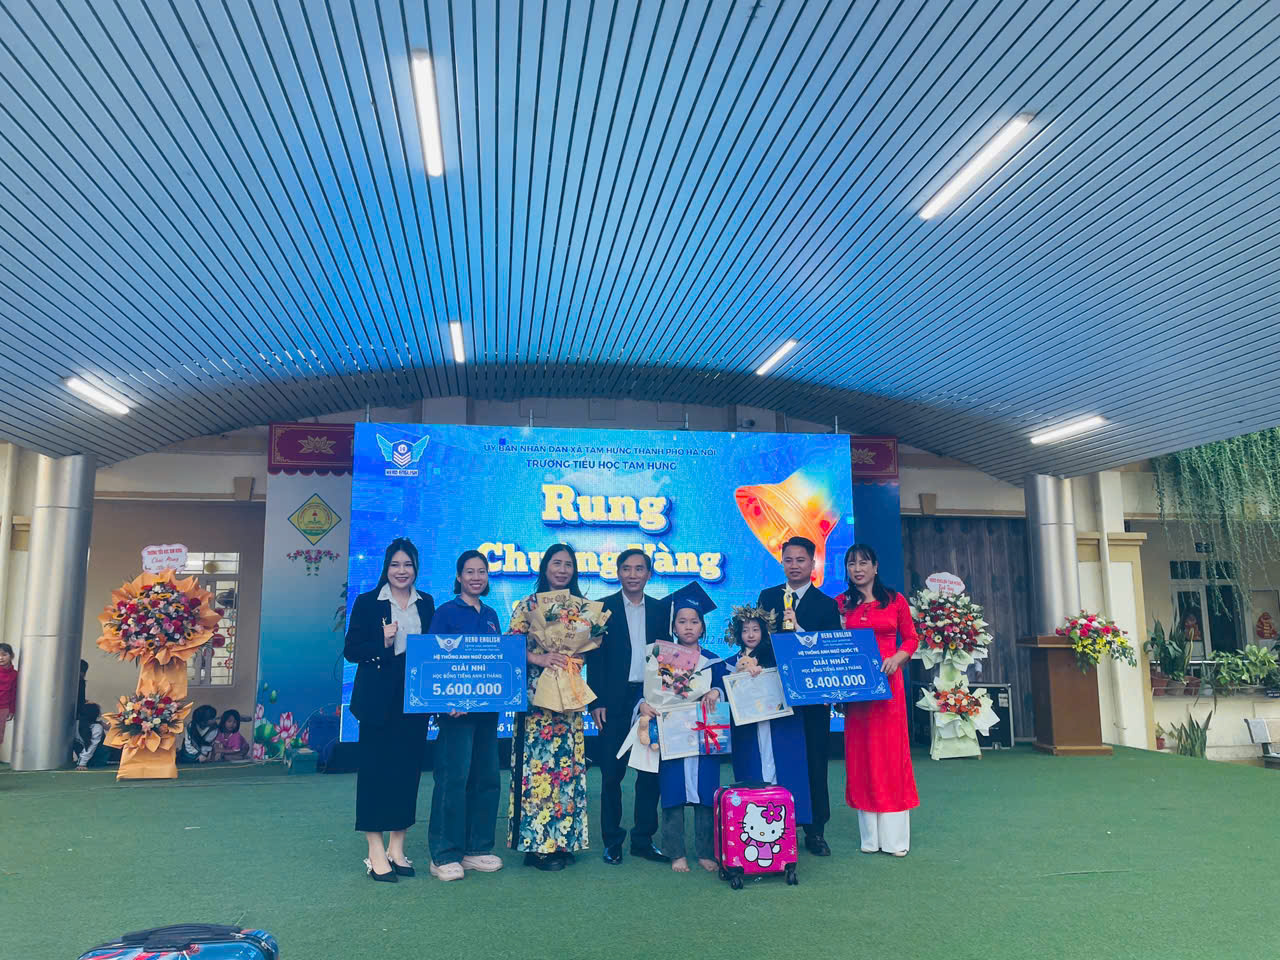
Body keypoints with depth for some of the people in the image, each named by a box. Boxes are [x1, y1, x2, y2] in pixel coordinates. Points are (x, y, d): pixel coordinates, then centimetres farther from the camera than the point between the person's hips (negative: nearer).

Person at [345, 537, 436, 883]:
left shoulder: (426, 604, 9)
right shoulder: (367, 602, -1)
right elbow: (351, 650, -3)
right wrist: (382, 642, -18)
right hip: (379, 700, -4)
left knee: (408, 769, 8)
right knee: (376, 770, 0)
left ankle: (397, 848, 19)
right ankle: (376, 853, 8)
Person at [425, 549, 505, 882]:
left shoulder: (491, 615, 14)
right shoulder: (446, 612, -3)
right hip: (456, 706, -6)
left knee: (486, 776, 9)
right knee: (453, 777, -6)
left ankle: (477, 848, 20)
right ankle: (444, 855, 5)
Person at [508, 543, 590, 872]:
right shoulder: (528, 604, 3)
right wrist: (539, 658, -19)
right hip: (536, 696, -3)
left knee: (567, 767, 4)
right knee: (537, 767, -5)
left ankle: (562, 840, 15)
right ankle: (538, 844, 4)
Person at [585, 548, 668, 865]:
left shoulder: (660, 609, 9)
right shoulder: (603, 608, 1)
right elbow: (594, 657, -2)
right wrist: (597, 702, -8)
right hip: (615, 702, -2)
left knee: (651, 772, 7)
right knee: (611, 774, 3)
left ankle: (644, 839, 19)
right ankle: (612, 841, 15)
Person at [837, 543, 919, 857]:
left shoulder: (895, 600, 4)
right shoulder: (841, 604, 8)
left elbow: (911, 639, 5)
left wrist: (897, 658, -12)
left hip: (887, 681, -1)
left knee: (890, 750, 0)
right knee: (861, 753, 5)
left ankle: (894, 836, 9)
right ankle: (870, 835, 13)